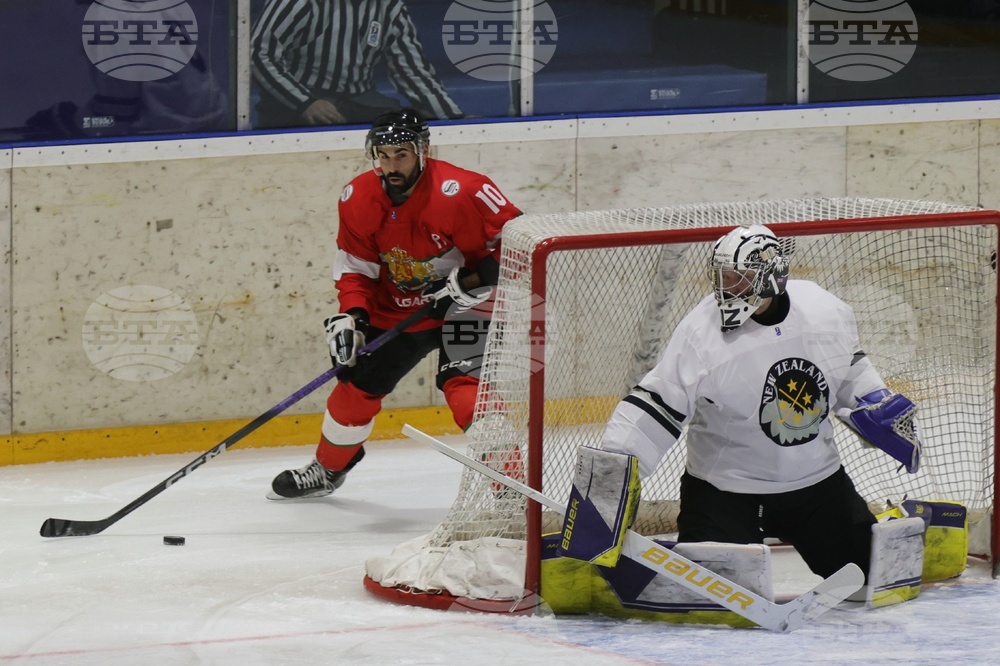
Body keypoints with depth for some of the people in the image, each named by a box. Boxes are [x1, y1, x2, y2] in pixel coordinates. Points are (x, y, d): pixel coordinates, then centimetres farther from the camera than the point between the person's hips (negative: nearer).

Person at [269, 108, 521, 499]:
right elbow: (354, 266, -1)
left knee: (463, 384, -28)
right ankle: (327, 470, 37)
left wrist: (475, 281, -28)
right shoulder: (358, 200, -11)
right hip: (396, 309, 6)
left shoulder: (460, 192, -29)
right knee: (357, 385, 12)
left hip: (463, 304, -6)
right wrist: (351, 315, -17)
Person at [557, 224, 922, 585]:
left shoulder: (826, 311, -9)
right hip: (725, 489, -4)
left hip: (817, 480, 4)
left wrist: (882, 409, 7)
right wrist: (610, 469, -33)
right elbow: (654, 408, -24)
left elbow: (849, 368, 14)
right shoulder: (702, 333, -22)